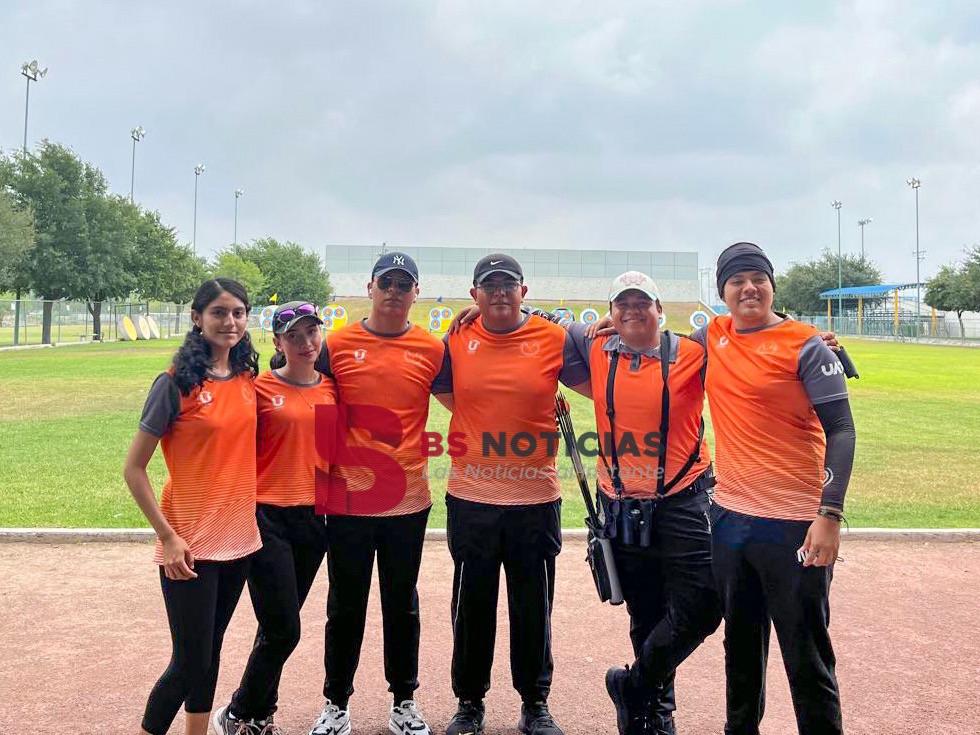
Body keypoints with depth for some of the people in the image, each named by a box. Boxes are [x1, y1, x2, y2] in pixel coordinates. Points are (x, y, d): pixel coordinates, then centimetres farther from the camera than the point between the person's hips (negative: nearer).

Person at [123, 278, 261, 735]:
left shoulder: (247, 380, 4)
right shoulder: (176, 383, -13)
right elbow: (133, 469, -10)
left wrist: (250, 517, 10)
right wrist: (167, 536, -14)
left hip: (238, 538, 6)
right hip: (190, 544, -6)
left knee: (210, 650, 18)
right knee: (190, 661, 0)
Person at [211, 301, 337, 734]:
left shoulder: (331, 389, 8)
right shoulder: (260, 387, -6)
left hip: (314, 518, 5)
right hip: (268, 516, -4)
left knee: (278, 628, 14)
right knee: (283, 630, -5)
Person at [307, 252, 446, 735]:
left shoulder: (432, 349, 0)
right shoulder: (338, 345, -1)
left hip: (408, 501, 1)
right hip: (347, 500, -1)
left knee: (402, 605, 15)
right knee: (345, 608, 12)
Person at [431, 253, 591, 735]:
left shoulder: (554, 339, -2)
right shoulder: (456, 342, 1)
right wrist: (485, 432, 6)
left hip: (536, 499, -1)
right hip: (471, 498, 1)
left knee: (534, 608, 11)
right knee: (472, 606, 12)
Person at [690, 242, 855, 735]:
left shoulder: (805, 347, -8)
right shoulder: (713, 338, 7)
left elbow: (841, 430, -12)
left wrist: (830, 513, -21)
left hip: (793, 524, -6)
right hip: (729, 516, 6)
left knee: (806, 657, 2)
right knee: (741, 644, 20)